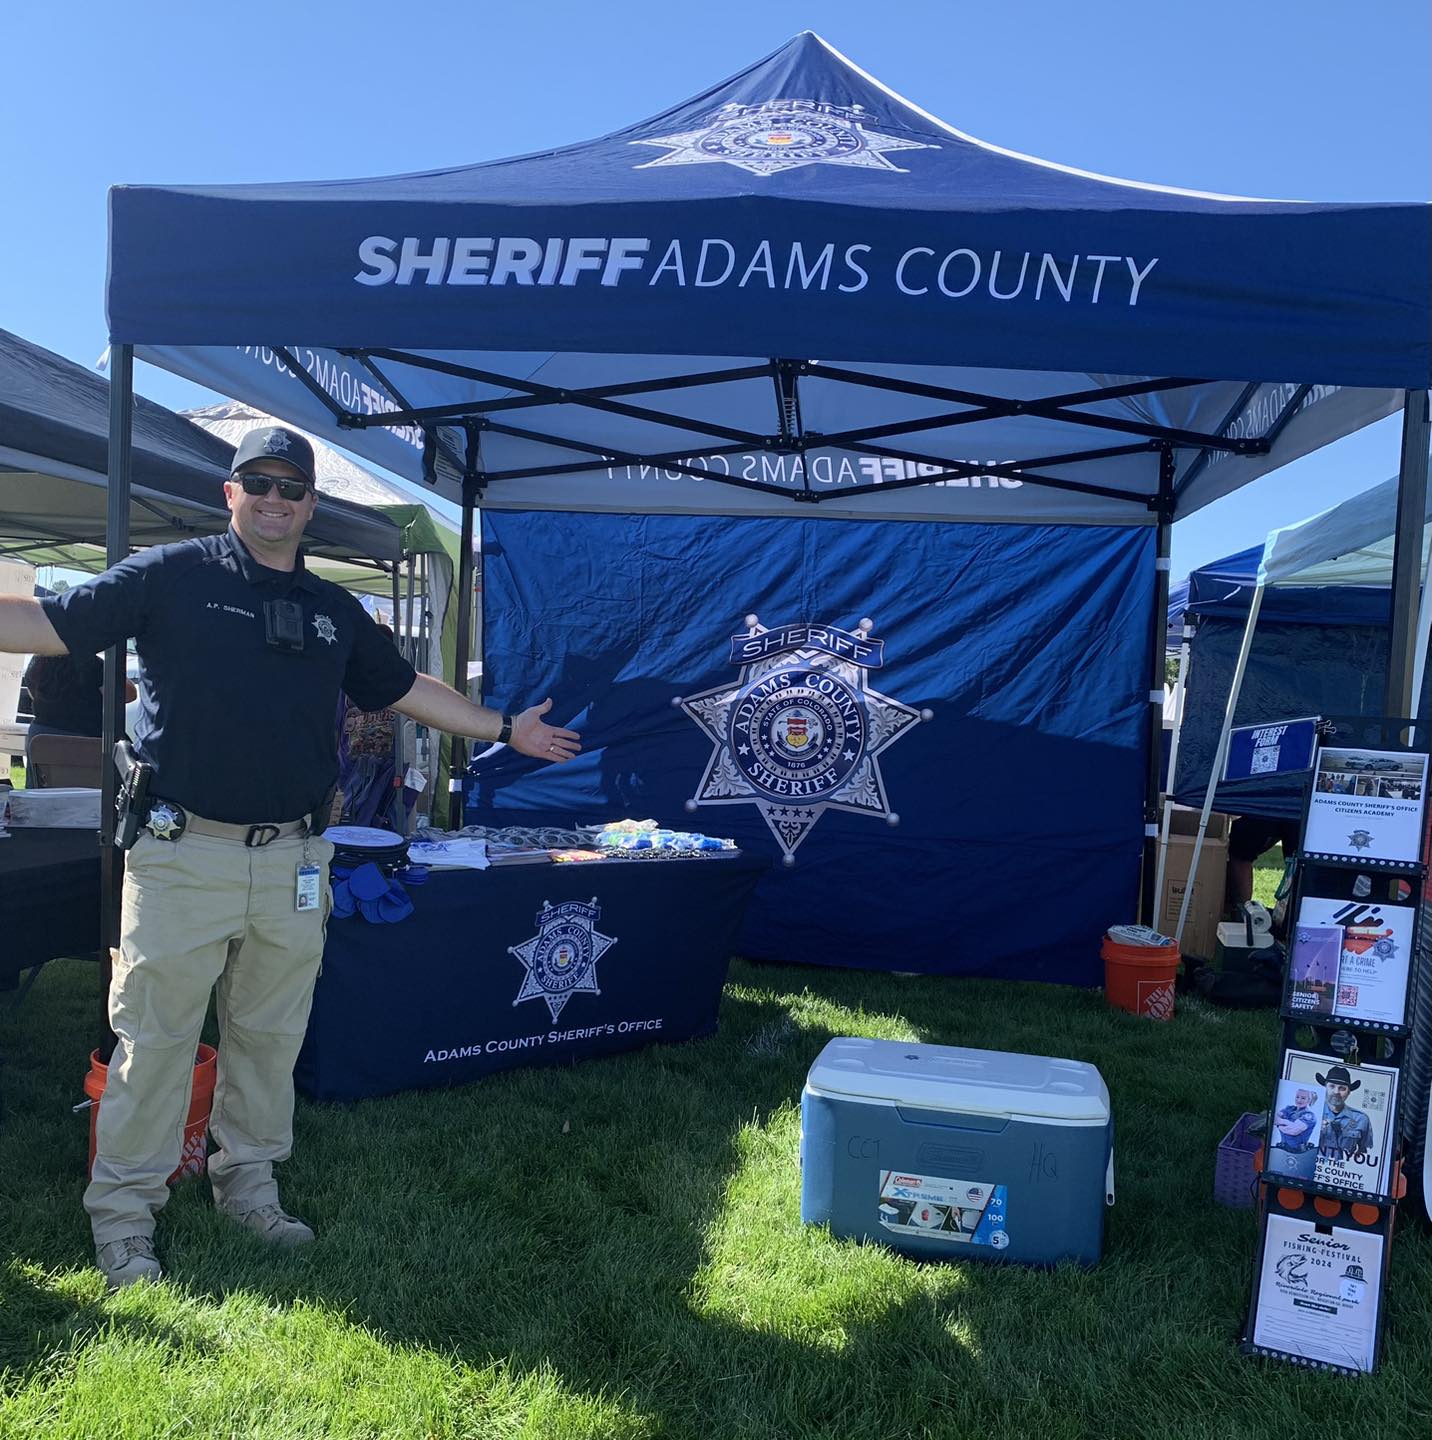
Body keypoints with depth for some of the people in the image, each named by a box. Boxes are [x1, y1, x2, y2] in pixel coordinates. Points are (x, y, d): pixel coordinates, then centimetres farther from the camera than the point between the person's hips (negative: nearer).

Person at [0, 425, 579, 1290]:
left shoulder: (334, 610, 14)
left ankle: (249, 1181, 31)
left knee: (271, 1036, 14)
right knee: (156, 1038, 4)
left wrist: (504, 730, 23)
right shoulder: (172, 575, 1)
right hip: (184, 853, -4)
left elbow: (405, 689, 21)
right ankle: (124, 1213, 19)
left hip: (293, 862, 4)